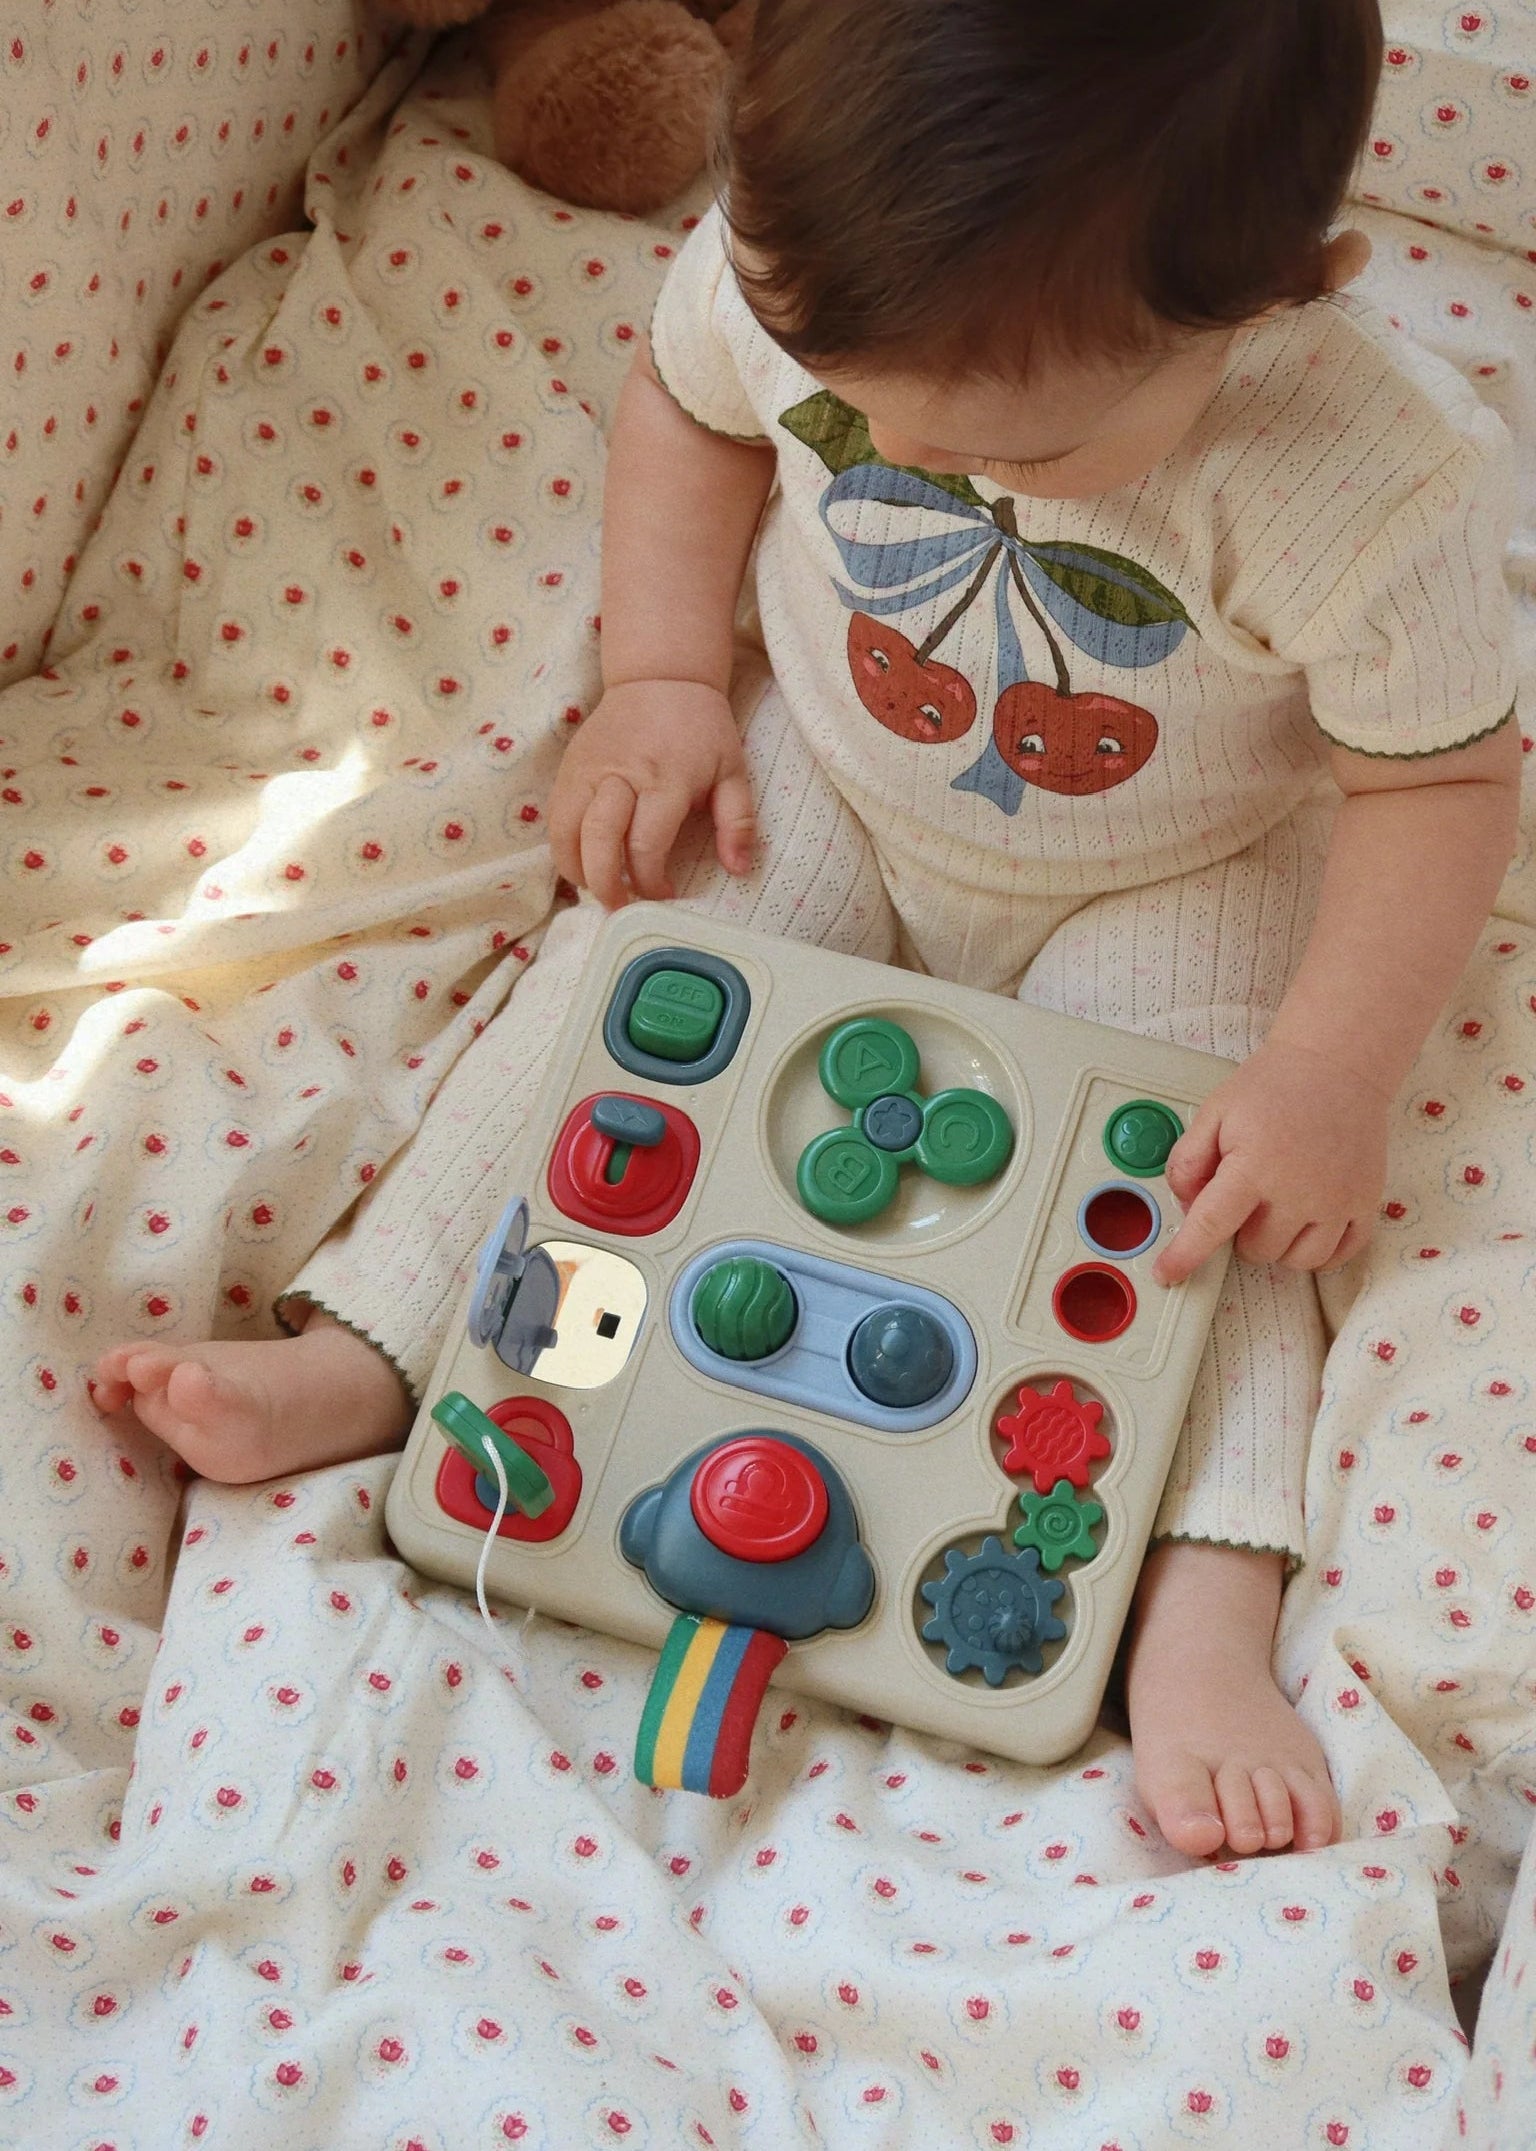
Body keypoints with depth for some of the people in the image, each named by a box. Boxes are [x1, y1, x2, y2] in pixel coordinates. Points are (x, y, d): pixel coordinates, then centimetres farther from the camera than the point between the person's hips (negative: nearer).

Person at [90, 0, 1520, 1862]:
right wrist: (660, 681, -11)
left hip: (1164, 900, -2)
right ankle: (359, 1364, -5)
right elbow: (687, 402, -2)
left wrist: (1331, 1077, -26)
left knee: (1197, 1192, -15)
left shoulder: (1385, 480, -34)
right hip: (824, 797, 2)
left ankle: (1197, 1629, -12)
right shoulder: (804, 263, -25)